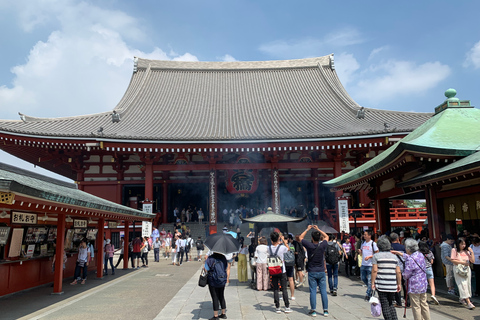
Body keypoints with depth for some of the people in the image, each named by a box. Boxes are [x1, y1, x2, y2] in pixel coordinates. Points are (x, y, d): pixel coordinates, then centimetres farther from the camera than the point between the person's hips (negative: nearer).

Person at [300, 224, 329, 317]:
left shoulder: (309, 245, -12)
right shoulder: (323, 245, -7)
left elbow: (300, 237, 5)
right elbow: (326, 236, 15)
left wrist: (307, 229, 12)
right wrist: (318, 229, 17)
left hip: (312, 272, -2)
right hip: (321, 272, 2)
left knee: (313, 291, 2)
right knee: (323, 291, 6)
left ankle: (313, 310, 5)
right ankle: (325, 310, 10)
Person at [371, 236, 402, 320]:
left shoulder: (376, 256, -4)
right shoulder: (394, 256, 9)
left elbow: (374, 270, -10)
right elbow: (398, 272, 8)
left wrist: (372, 283, -6)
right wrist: (399, 284, 16)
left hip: (381, 285, -4)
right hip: (392, 285, 4)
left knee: (385, 305, 2)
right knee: (391, 304, 18)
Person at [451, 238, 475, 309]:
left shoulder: (466, 251, 8)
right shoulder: (454, 250, -2)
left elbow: (473, 261, 5)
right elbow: (452, 260, -7)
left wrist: (471, 252, -2)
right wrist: (462, 262, -13)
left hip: (467, 269, 5)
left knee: (467, 284, 6)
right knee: (463, 284, -11)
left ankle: (462, 299, 26)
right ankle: (469, 302, -16)